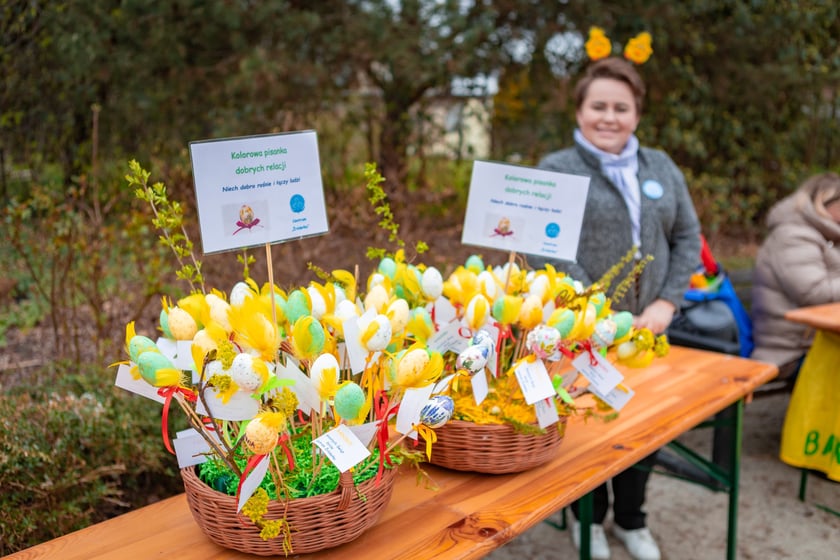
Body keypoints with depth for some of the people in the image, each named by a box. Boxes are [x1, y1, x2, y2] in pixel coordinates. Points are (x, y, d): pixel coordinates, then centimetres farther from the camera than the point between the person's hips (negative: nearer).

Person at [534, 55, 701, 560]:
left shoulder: (661, 167, 9)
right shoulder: (556, 170, -5)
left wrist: (666, 303, -4)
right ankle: (588, 517, 31)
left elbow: (687, 237, 9)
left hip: (646, 327, 4)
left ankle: (631, 518, 33)